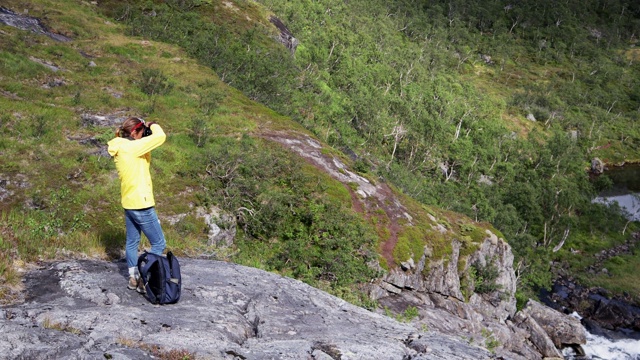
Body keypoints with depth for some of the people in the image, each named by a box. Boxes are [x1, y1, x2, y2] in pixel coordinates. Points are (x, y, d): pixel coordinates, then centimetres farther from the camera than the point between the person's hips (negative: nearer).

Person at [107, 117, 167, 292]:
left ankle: (133, 278, 26)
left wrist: (147, 130, 7)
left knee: (132, 242, 17)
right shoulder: (131, 147, -20)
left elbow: (144, 159, 17)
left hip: (129, 203, 10)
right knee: (158, 243, 0)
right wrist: (153, 126, -5)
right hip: (141, 204, -10)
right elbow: (160, 137, -27)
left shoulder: (121, 148, 7)